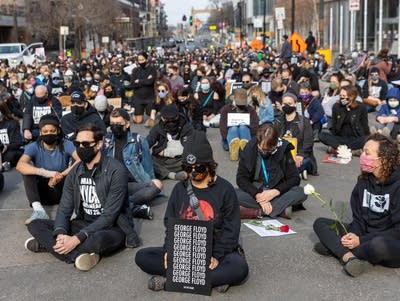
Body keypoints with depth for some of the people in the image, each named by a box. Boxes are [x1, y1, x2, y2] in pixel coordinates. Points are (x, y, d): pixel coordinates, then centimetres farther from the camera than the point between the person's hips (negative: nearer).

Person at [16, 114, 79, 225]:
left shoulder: (66, 145, -9)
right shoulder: (34, 147, -10)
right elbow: (20, 165, -29)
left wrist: (61, 175, -39)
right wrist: (46, 173, -42)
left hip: (62, 190, -1)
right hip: (43, 191, 1)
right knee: (27, 169, -25)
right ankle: (38, 210, -37)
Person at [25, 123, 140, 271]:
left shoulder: (115, 171, -16)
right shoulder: (75, 172, 3)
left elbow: (109, 216, -20)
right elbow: (64, 209, 1)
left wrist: (77, 239, -28)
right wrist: (61, 234, -22)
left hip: (111, 228, -6)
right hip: (83, 224, 6)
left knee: (98, 240, -41)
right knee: (35, 225, -7)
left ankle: (47, 244, -21)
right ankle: (78, 255, -25)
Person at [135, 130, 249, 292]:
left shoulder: (225, 189, -3)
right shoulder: (179, 189, 8)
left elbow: (231, 229, -7)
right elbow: (170, 223, 9)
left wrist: (217, 256, -20)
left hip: (215, 250, -3)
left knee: (239, 268, -35)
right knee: (142, 256, -18)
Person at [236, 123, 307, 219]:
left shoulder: (283, 149, -9)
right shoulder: (249, 149, -10)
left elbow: (294, 178, -8)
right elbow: (241, 178, -10)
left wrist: (274, 192, -22)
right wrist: (258, 196, -25)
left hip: (277, 193, 0)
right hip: (255, 192, 0)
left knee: (301, 193, -27)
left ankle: (257, 211, -30)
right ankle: (281, 209, -29)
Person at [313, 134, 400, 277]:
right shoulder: (364, 180, 4)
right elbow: (358, 217, 7)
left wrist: (361, 241, -22)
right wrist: (353, 235, -16)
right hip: (365, 235, 7)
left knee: (379, 245, -42)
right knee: (320, 223, -3)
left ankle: (334, 248, -15)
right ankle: (349, 257, -27)